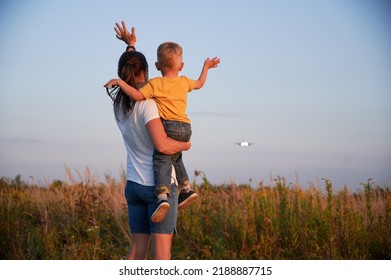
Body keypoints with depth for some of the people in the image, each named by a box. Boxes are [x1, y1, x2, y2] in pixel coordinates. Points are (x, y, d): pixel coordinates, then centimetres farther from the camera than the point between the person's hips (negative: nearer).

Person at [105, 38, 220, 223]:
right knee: (174, 157, 28)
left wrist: (120, 82, -6)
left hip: (169, 127, -6)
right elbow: (200, 83, 32)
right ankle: (186, 188, 27)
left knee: (161, 158, -13)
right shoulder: (184, 82, 13)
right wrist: (206, 67, 48)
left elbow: (137, 95, -15)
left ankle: (162, 197, -31)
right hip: (186, 128, 6)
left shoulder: (155, 84, -5)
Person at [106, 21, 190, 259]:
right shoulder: (146, 103, -16)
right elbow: (162, 145, -24)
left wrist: (131, 46, 28)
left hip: (134, 184, 7)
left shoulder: (119, 103, 6)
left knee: (137, 251, 9)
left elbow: (132, 79, 28)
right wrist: (185, 145, -5)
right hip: (159, 185, -7)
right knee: (162, 253, -4)